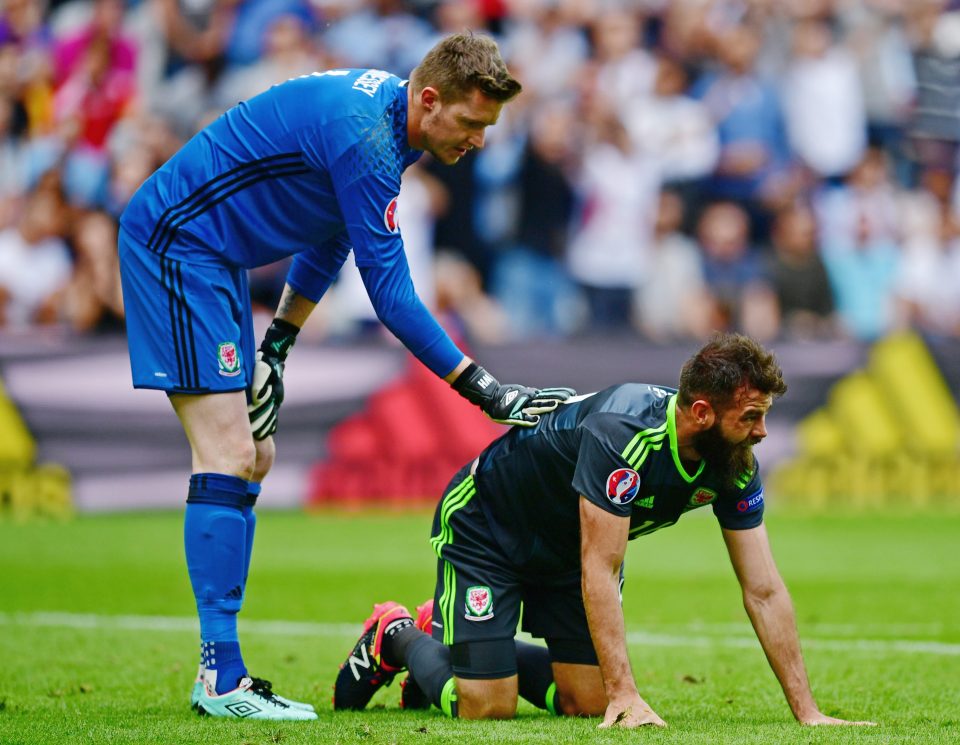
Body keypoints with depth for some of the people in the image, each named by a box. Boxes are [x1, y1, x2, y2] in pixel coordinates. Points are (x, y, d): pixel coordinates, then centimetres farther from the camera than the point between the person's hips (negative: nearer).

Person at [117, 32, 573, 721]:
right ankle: (220, 677, -15)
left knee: (253, 459, 8)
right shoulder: (364, 135, -25)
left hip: (210, 256, 10)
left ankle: (222, 672, 9)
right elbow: (391, 295, -24)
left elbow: (332, 230, 20)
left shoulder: (386, 118, 6)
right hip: (174, 243, -10)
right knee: (229, 456, -15)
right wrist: (484, 390, -21)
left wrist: (278, 343, 17)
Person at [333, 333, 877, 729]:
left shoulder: (735, 466, -17)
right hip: (483, 528, -7)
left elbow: (764, 591, -14)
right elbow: (599, 572, -38)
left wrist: (807, 711, -19)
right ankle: (398, 639, 16)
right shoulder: (623, 433, -39)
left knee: (589, 704, 1)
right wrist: (627, 695, -42)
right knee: (487, 707, -16)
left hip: (563, 551, 7)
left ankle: (451, 638, 24)